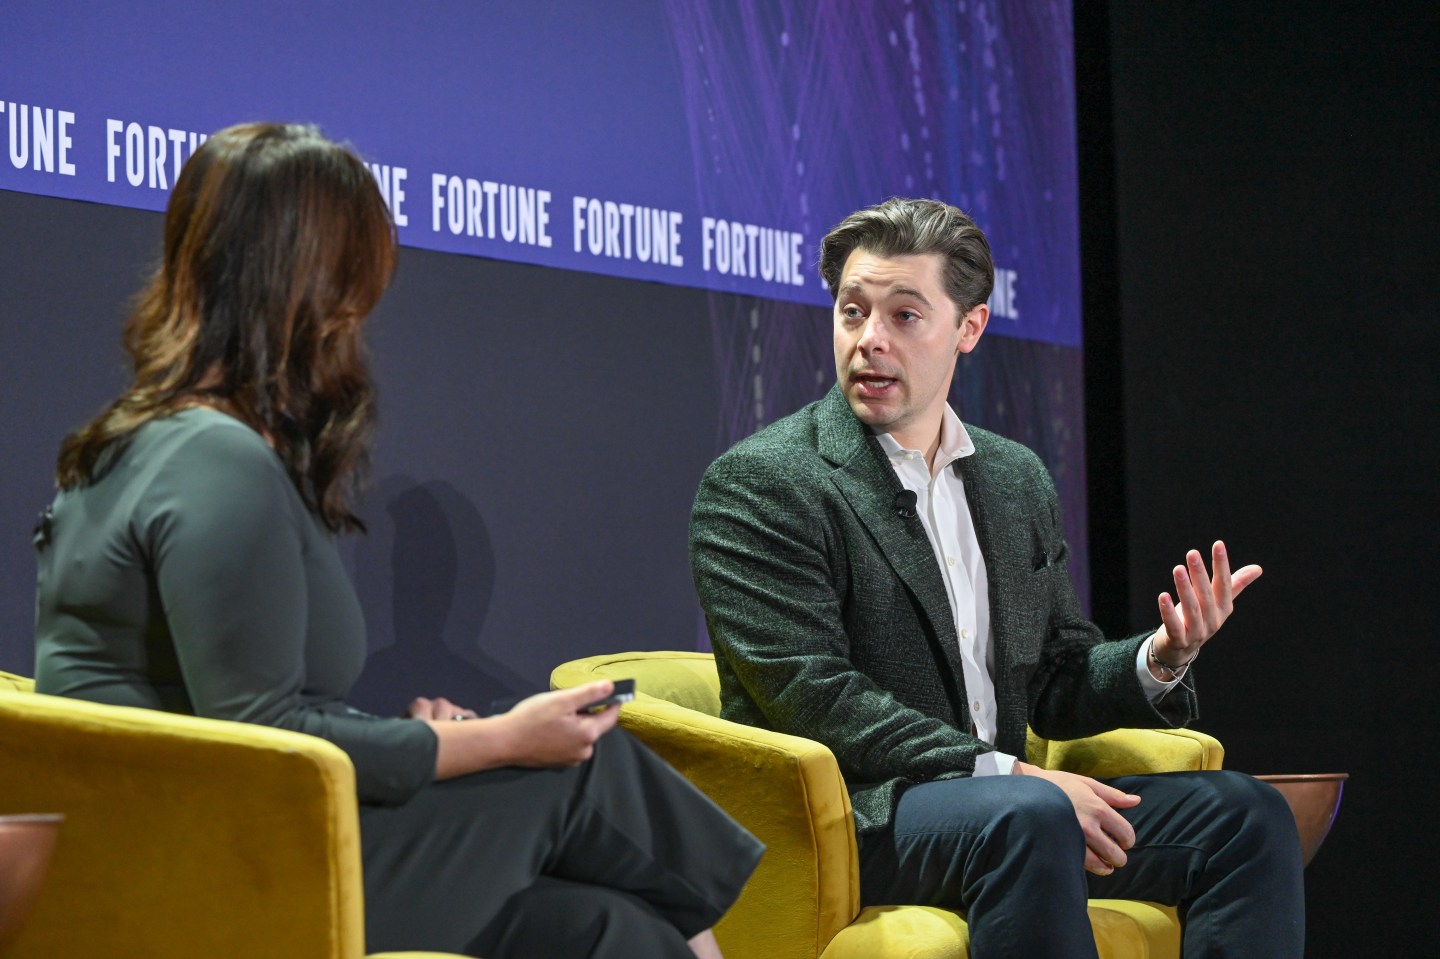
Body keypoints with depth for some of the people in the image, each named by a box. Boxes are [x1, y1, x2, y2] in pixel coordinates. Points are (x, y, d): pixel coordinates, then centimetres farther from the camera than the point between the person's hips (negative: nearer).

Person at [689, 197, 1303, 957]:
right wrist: (1007, 774, -20)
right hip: (847, 817, -7)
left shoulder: (1017, 480, 17)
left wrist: (1161, 659, -3)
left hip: (1003, 809, 7)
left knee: (1246, 815, -10)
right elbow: (811, 696, -14)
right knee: (1026, 815, -36)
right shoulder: (756, 485, -4)